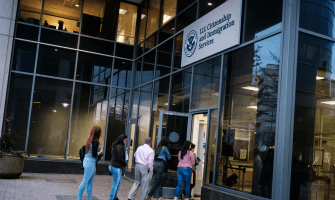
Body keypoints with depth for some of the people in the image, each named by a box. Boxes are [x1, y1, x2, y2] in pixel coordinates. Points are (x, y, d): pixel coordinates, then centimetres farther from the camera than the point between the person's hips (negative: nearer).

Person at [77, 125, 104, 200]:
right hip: (90, 162, -9)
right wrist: (100, 152, -2)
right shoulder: (95, 141, -16)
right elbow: (94, 154, -19)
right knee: (85, 181, -2)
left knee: (90, 182, 12)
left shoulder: (90, 140, 11)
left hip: (87, 160, 9)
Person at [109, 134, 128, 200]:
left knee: (120, 182, 21)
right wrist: (125, 164, -2)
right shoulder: (120, 147, -16)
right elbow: (120, 158, -19)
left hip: (112, 166, 10)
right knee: (116, 184, -1)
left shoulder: (115, 146, 14)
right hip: (117, 167, -10)